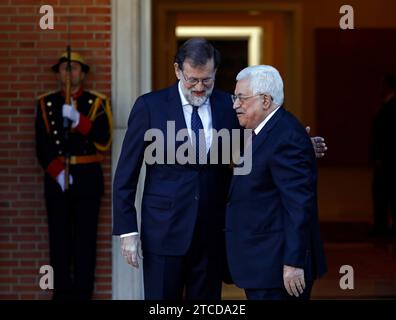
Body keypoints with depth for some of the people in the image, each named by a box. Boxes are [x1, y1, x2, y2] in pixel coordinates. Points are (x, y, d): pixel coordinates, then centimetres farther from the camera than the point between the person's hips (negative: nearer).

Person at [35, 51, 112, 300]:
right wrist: (57, 172, -12)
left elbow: (104, 141, -8)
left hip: (88, 180, -1)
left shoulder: (97, 102, 6)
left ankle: (83, 293, 1)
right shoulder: (46, 103, 9)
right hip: (56, 179, 1)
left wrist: (78, 120, -20)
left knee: (86, 239, -2)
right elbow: (43, 146, 2)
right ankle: (62, 293, 4)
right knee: (59, 240, 0)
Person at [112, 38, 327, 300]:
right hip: (164, 232, -3)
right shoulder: (150, 106, -4)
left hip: (213, 232, 3)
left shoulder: (227, 105, 4)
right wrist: (127, 230, -7)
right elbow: (126, 174, -2)